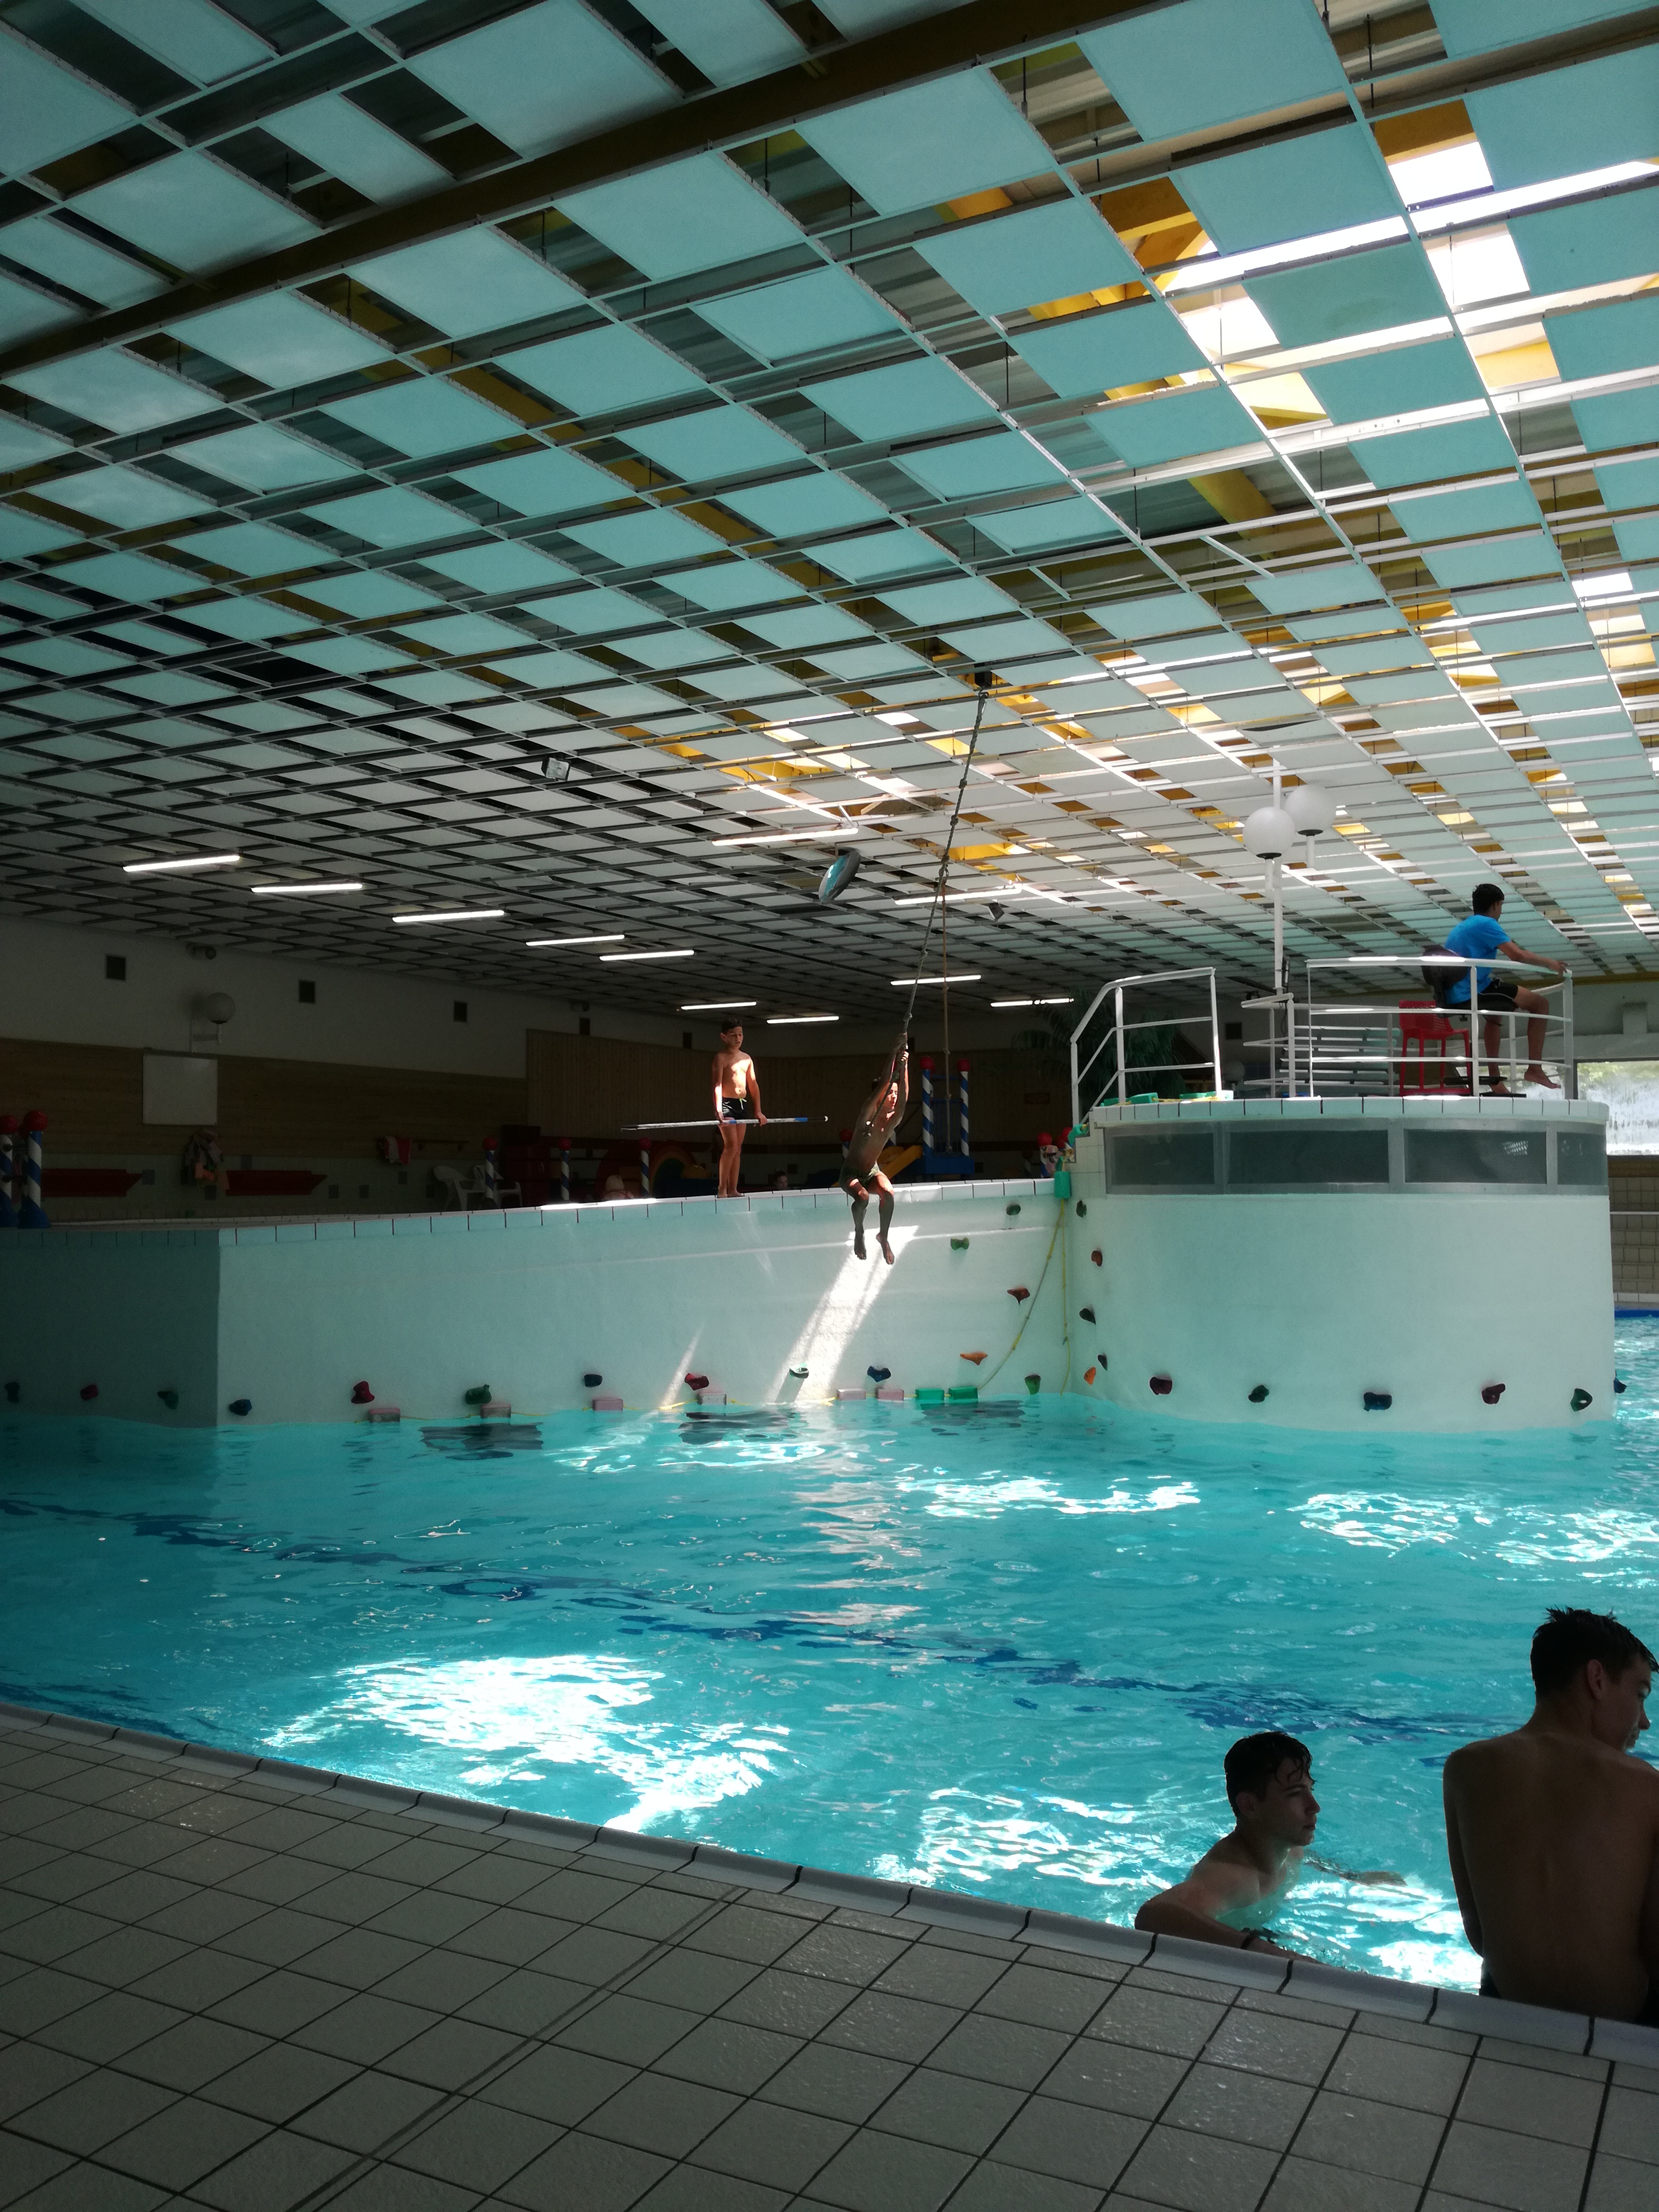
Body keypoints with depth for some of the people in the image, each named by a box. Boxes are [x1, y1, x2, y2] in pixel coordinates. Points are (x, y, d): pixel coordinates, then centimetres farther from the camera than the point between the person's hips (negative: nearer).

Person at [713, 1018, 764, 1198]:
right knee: (731, 1145, -15)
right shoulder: (721, 1058, -6)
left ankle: (733, 1190, 7)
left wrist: (758, 1111, 13)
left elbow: (754, 1085, 17)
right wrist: (718, 1110, -28)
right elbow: (717, 1084, -16)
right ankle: (722, 1189, -11)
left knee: (738, 1148, 5)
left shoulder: (747, 1059, 13)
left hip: (743, 1104, 6)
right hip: (727, 1103, -6)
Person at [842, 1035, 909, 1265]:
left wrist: (904, 1065, -33)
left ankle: (883, 1236, -11)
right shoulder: (868, 1116, -17)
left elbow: (904, 1098, -24)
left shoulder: (892, 1121, -7)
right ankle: (859, 1233, -5)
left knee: (888, 1193, -28)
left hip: (872, 1172, 4)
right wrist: (893, 1053, -32)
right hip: (851, 1174, -4)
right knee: (862, 1197, -33)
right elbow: (884, 1083, -29)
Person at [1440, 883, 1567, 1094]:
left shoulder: (1461, 927, 23)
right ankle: (1534, 1069, -6)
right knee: (1540, 1004, -4)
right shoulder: (1486, 924, -6)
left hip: (1454, 996, 10)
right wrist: (1551, 963, -3)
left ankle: (1494, 1077, 37)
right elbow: (1517, 955, -16)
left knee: (1493, 1014, 39)